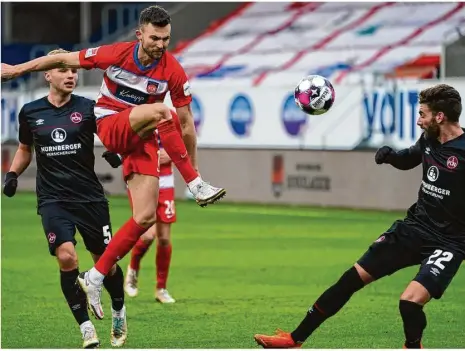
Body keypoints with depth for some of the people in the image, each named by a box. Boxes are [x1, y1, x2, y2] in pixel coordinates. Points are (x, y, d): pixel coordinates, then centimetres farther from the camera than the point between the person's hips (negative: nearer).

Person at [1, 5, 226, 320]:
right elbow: (64, 60, -2)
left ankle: (94, 279, 1)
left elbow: (186, 122, -1)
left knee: (146, 217, -9)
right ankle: (198, 187, -29)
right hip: (110, 126, -3)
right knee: (159, 111, -33)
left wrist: (193, 165, 1)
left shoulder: (174, 72, -10)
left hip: (142, 140, 3)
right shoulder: (115, 54, -14)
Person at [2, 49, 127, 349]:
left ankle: (119, 312, 33)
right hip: (52, 198, 0)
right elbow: (25, 149, 21)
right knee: (66, 256, -19)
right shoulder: (30, 112, 5)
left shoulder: (88, 108, -2)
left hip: (90, 197, 0)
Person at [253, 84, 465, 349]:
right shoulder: (429, 139, 1)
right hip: (414, 227, 7)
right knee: (353, 277, 6)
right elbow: (408, 159, 23)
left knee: (410, 301, -26)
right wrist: (390, 154, 3)